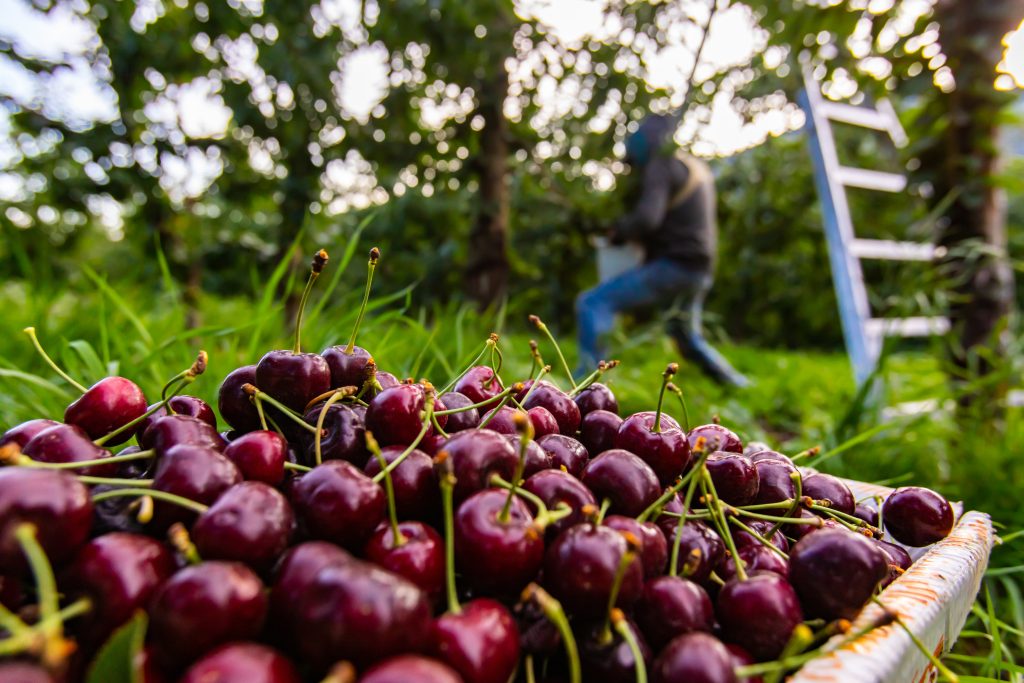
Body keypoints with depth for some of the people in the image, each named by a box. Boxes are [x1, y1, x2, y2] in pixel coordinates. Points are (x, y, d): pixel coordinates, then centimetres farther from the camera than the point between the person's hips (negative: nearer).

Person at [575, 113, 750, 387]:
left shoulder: (659, 167, -7)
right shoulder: (698, 168, 21)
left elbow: (647, 218, -23)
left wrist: (620, 230, -4)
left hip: (672, 267, -9)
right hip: (700, 272, 9)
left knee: (591, 303, -14)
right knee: (689, 338, 30)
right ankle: (732, 380, 36)